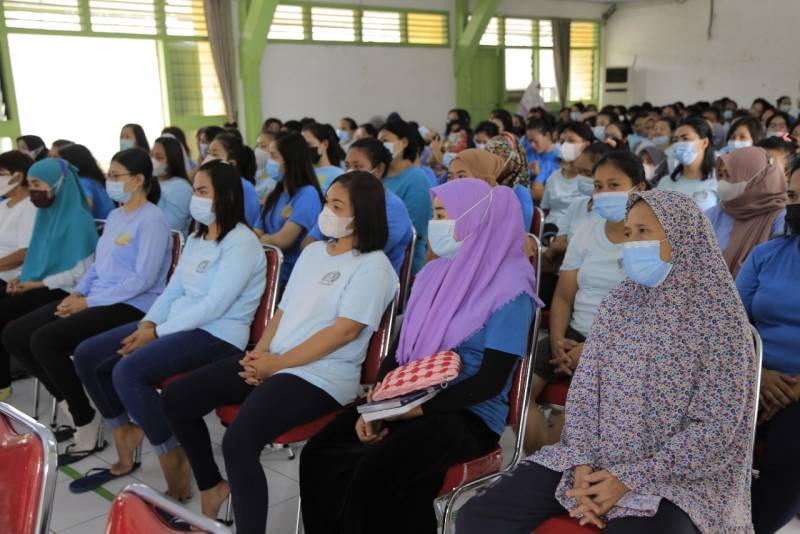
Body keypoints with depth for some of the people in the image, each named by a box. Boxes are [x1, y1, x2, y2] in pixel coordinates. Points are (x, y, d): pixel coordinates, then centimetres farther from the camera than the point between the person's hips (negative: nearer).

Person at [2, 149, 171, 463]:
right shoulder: (114, 216, 17)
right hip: (95, 300, 9)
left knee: (44, 340, -26)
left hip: (131, 307, -9)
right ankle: (70, 403, 11)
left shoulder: (152, 220, -12)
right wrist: (78, 293, 1)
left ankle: (86, 422, -9)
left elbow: (143, 279, -19)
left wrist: (89, 302, -17)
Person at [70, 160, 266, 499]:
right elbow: (172, 290, 16)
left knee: (129, 371, -30)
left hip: (217, 335, -9)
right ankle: (126, 436, 17)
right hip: (176, 324, 9)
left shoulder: (241, 242, -14)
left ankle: (174, 469, -17)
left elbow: (214, 306, -21)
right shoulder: (196, 238, 16)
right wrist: (148, 323, -3)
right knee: (87, 356, 2)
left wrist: (158, 332, -17)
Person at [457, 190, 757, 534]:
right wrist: (582, 465, -11)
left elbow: (715, 429, -12)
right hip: (594, 461, 5)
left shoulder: (720, 322, -8)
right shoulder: (618, 303, 5)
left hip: (673, 478, -4)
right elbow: (583, 390, 3)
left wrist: (628, 480, -15)